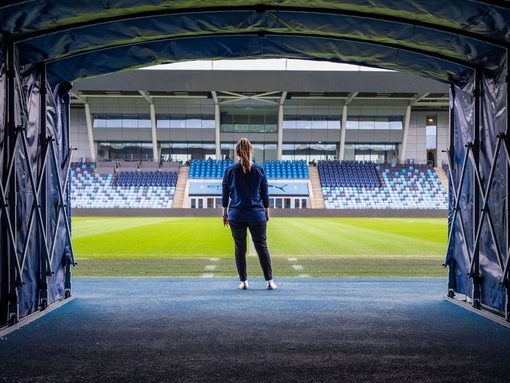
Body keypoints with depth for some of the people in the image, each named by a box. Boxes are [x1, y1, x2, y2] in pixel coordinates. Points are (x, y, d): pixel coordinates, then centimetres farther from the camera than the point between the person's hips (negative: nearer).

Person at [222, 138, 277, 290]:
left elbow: (225, 194, 3)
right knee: (262, 247, 6)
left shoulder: (230, 170, -1)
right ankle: (269, 281, 6)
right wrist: (267, 212, 14)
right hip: (257, 215, 0)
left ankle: (243, 282, 10)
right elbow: (265, 194, 4)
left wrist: (225, 213, 11)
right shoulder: (259, 170, -1)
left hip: (236, 215, 0)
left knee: (240, 248, 8)